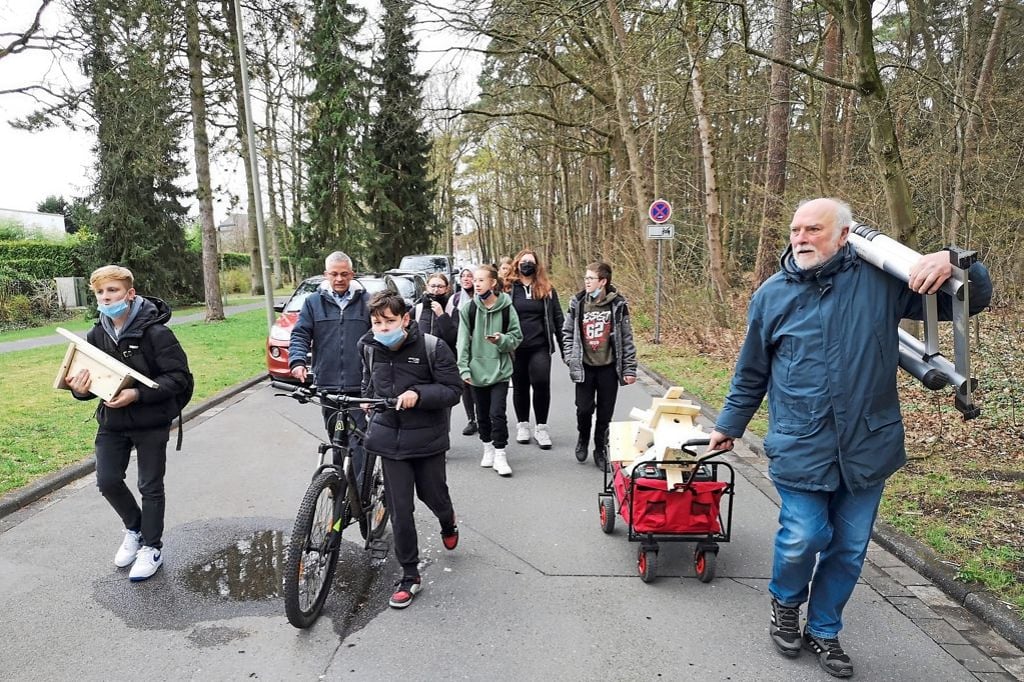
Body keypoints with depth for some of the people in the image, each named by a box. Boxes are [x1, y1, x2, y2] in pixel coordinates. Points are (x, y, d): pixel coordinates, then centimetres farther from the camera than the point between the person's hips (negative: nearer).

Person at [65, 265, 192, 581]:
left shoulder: (155, 332, -18)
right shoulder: (96, 335, 1)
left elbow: (178, 376, -20)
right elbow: (89, 377, 9)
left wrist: (138, 394, -30)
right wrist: (81, 389, -14)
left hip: (151, 422, -5)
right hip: (112, 421, 5)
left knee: (150, 487, 6)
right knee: (107, 481, 6)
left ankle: (151, 547, 24)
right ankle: (134, 527, 34)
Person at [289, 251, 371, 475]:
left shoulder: (366, 301, 6)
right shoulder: (313, 302, 9)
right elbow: (300, 335, 5)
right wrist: (298, 361, -14)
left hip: (360, 386, -2)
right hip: (327, 385, 2)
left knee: (358, 441, -8)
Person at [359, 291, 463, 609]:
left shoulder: (433, 348, -16)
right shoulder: (370, 348, -1)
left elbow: (453, 391, -15)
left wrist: (418, 394, -27)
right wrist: (367, 400, 5)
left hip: (427, 438, -2)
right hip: (390, 438, 3)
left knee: (433, 495, 15)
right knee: (400, 510, 3)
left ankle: (447, 523, 52)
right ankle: (409, 575, 18)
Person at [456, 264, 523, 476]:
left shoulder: (506, 307, -5)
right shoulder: (468, 309, -1)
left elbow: (517, 335, 2)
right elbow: (463, 340, -2)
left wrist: (502, 339, -19)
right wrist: (463, 368, -8)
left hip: (500, 369, -2)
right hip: (477, 369, 2)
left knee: (497, 413, -8)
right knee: (482, 413, 13)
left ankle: (500, 454, 6)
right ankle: (488, 448, 31)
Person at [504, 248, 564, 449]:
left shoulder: (547, 290, 6)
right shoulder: (508, 289, 3)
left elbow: (558, 319, 7)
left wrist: (564, 347, 4)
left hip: (540, 346, 0)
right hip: (516, 347, 0)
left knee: (542, 384, -10)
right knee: (520, 386, 11)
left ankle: (541, 427, 6)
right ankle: (522, 425, 27)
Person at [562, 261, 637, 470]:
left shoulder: (617, 304, -4)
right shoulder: (577, 303, -1)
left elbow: (626, 338, -1)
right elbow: (567, 333, 7)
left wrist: (629, 369, -3)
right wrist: (571, 359, -3)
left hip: (608, 368, 0)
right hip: (584, 367, 1)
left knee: (605, 413, 7)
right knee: (584, 408, -1)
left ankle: (601, 451, 25)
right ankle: (583, 438, 30)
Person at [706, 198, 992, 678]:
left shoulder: (881, 281, -3)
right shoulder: (772, 294, 0)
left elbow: (974, 298, 4)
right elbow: (751, 373, 10)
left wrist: (951, 261, -18)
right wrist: (729, 426, 16)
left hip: (866, 446, 2)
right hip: (800, 448, -1)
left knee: (849, 547, 12)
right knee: (803, 538, -4)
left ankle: (823, 631, 36)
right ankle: (785, 604, 29)